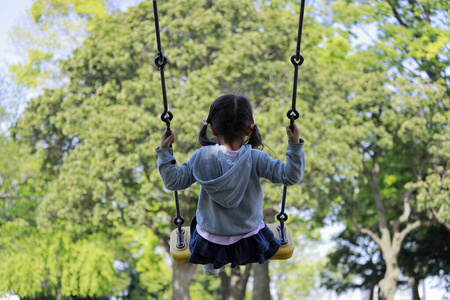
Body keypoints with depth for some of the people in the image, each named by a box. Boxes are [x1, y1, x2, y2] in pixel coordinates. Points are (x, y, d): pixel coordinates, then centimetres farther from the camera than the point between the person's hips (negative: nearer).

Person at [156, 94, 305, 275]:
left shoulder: (202, 157, -19)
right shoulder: (256, 158, -21)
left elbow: (174, 182, -12)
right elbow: (290, 176, -20)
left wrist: (164, 152, -5)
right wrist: (295, 146, -17)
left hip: (210, 238, 0)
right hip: (249, 238, 0)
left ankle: (210, 264, 46)